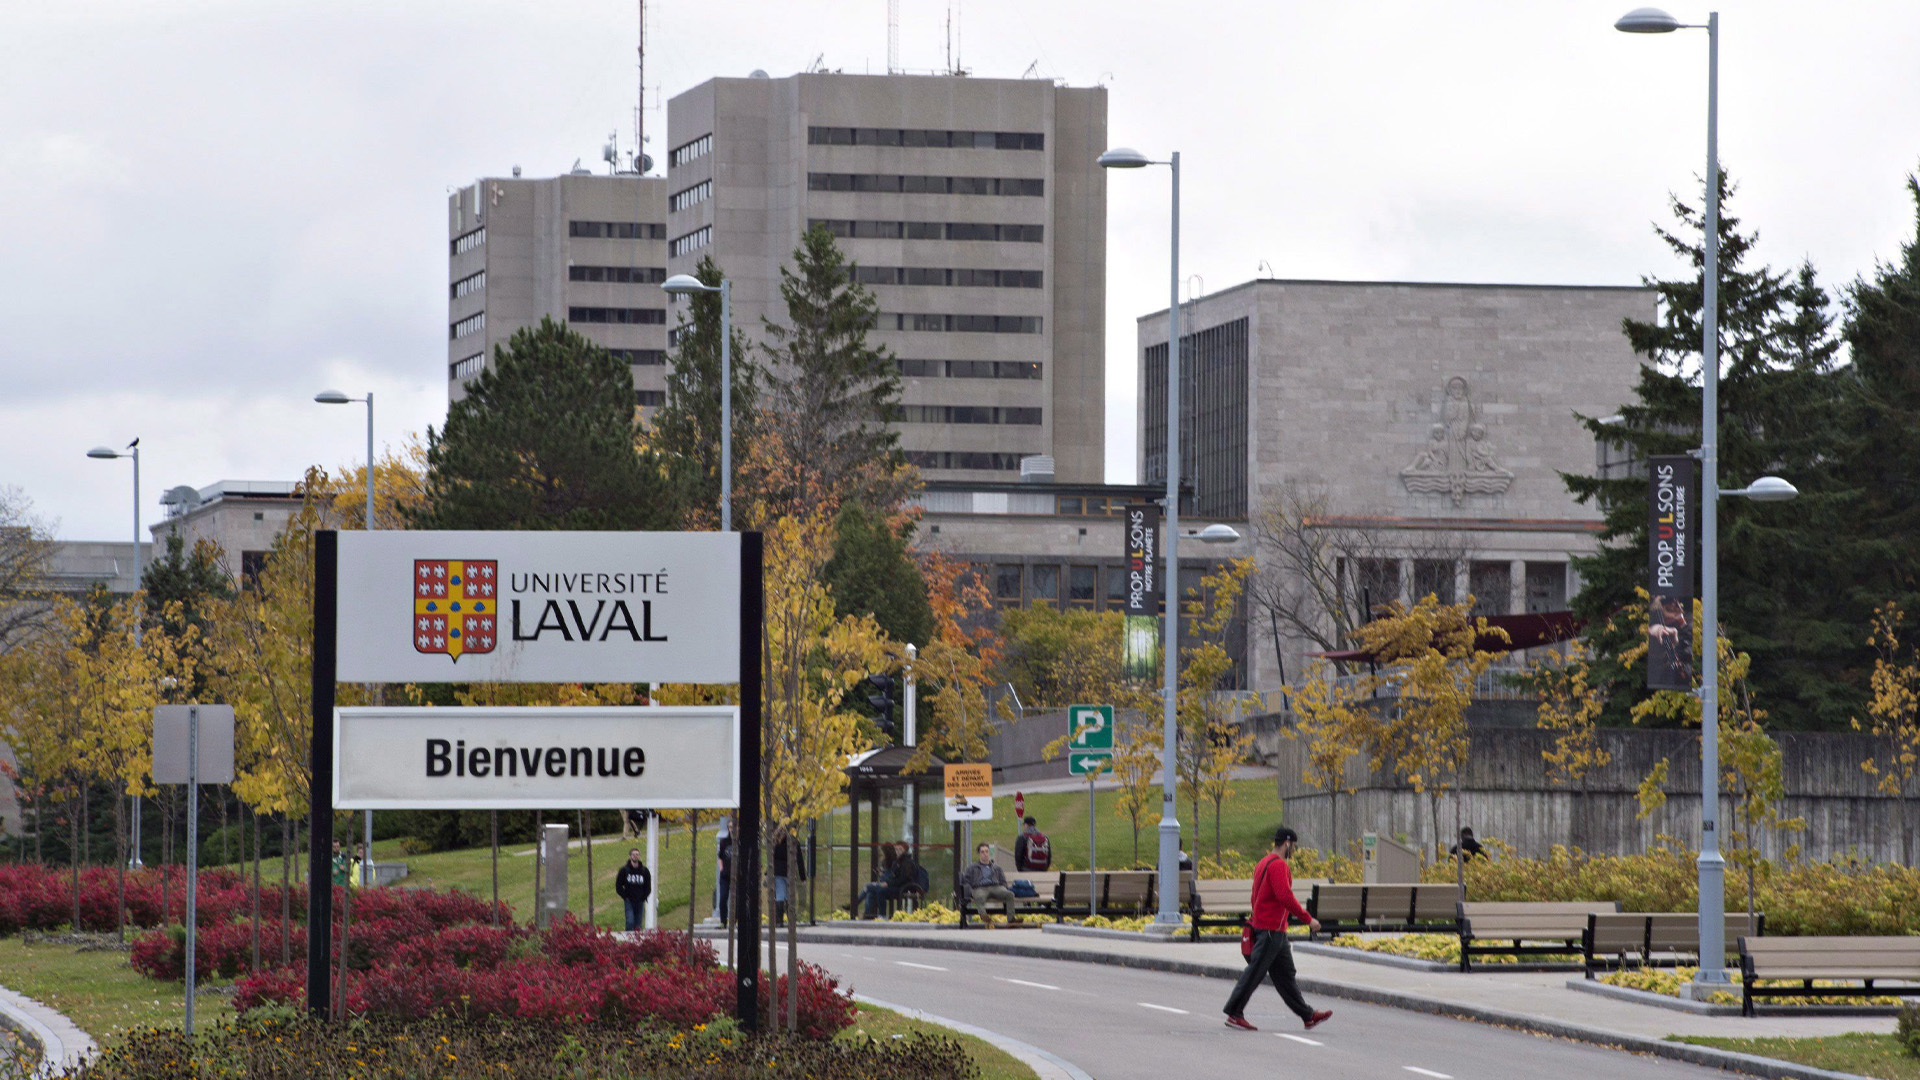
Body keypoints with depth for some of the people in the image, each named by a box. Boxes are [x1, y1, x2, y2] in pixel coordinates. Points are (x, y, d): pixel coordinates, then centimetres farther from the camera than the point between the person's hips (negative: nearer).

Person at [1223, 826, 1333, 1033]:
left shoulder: (1263, 864, 17)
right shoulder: (1278, 865, -15)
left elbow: (1256, 896, 21)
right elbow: (1285, 896, -24)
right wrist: (1308, 919, -19)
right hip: (1271, 930, -11)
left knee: (1286, 975, 12)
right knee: (1255, 972, -6)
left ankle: (1307, 1016, 16)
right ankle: (1234, 1014, -3)